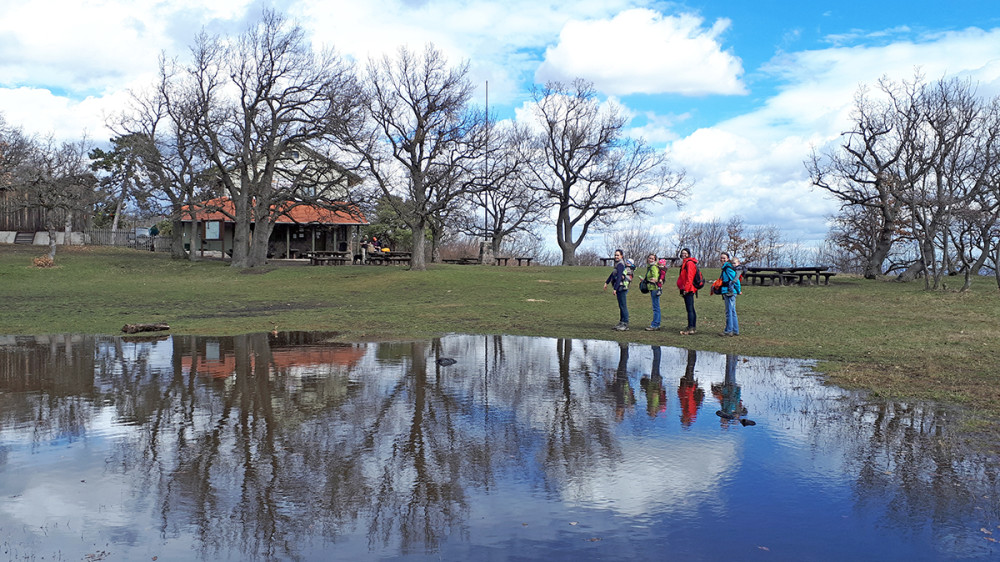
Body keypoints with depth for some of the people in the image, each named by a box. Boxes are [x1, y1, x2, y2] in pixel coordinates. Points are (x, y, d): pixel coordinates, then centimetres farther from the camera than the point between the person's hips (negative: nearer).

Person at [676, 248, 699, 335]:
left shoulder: (689, 263, -11)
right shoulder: (685, 263, 21)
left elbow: (689, 277, -19)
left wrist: (686, 289, -22)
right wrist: (682, 289, 22)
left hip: (689, 289, -11)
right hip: (687, 289, 11)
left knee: (690, 309, -11)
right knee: (691, 309, 12)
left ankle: (690, 328, -13)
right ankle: (692, 327, 17)